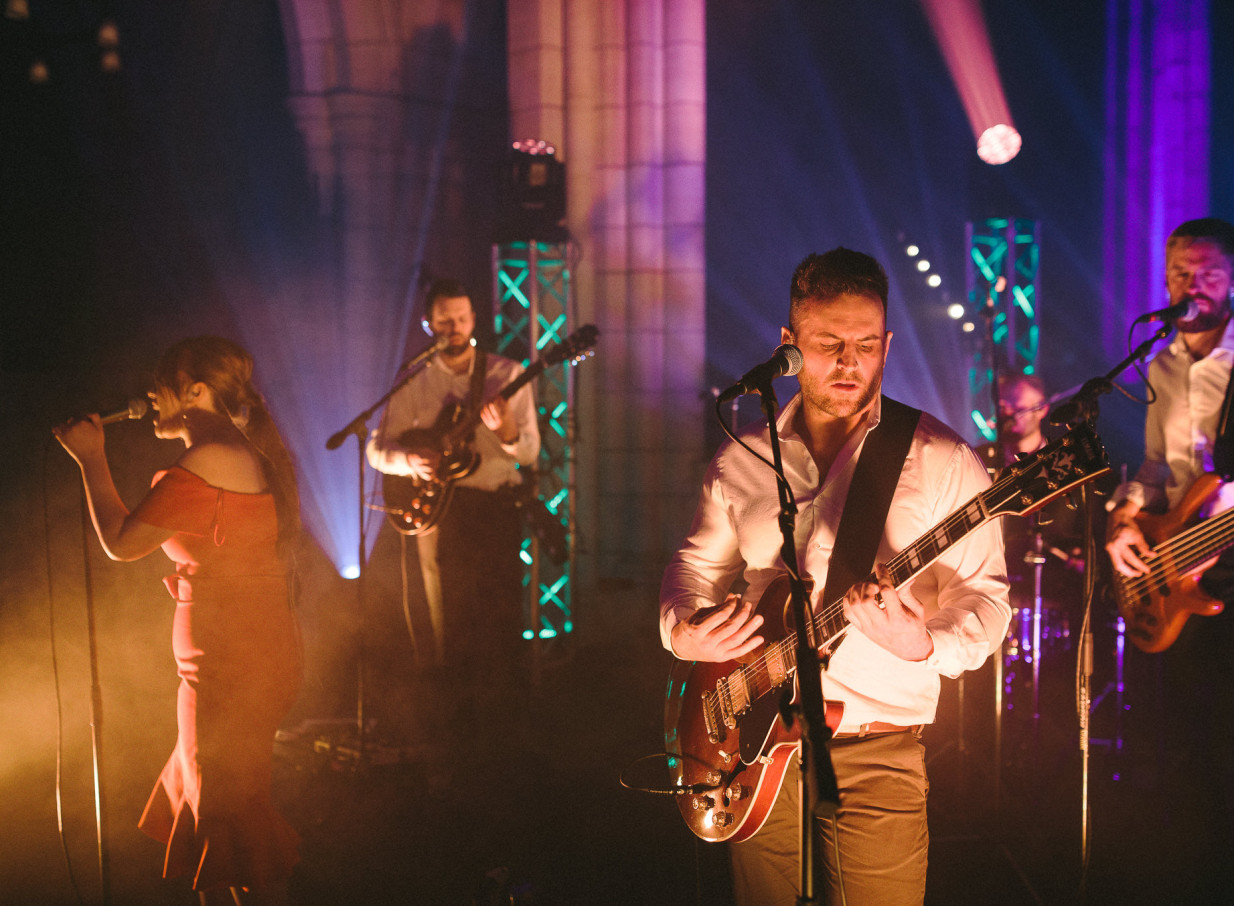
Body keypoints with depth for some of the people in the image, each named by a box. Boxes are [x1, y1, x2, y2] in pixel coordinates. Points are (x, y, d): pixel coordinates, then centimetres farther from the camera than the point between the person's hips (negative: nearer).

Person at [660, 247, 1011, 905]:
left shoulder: (940, 461, -5)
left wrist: (928, 647, -25)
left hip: (879, 756, -3)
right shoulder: (740, 460, 7)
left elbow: (984, 596, -5)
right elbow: (695, 563, 16)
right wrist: (683, 631, -5)